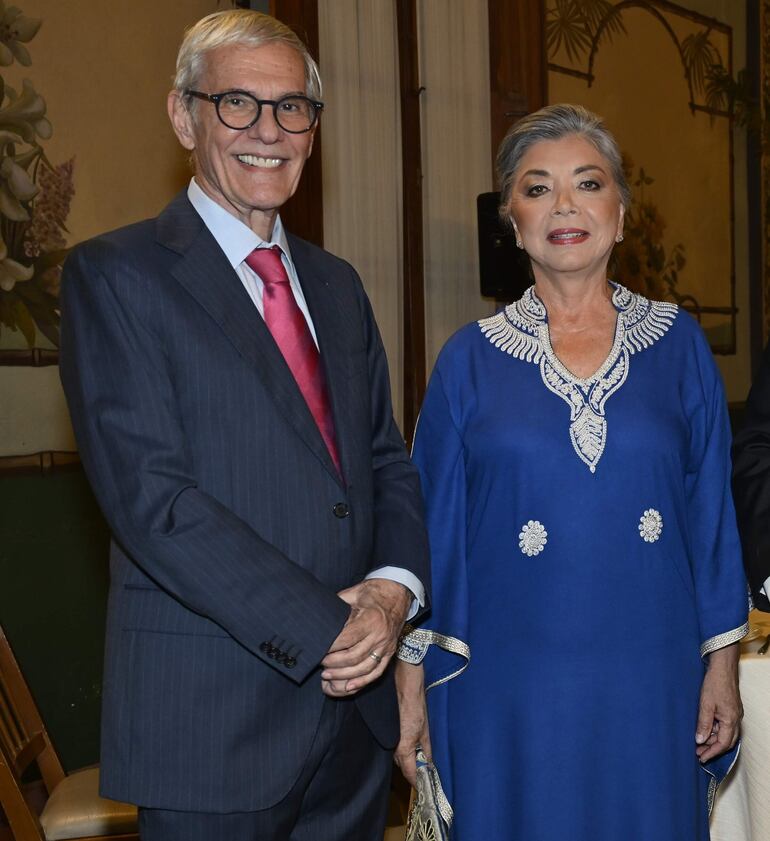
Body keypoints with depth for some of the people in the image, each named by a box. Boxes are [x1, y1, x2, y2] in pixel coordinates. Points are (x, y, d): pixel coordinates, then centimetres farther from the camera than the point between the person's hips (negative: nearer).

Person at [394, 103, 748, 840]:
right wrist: (411, 678, 0)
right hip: (509, 690, -1)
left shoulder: (679, 345, 2)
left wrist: (722, 663, 2)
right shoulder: (470, 360, 0)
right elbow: (432, 525, 1)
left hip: (652, 685, 1)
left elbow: (712, 512, 4)